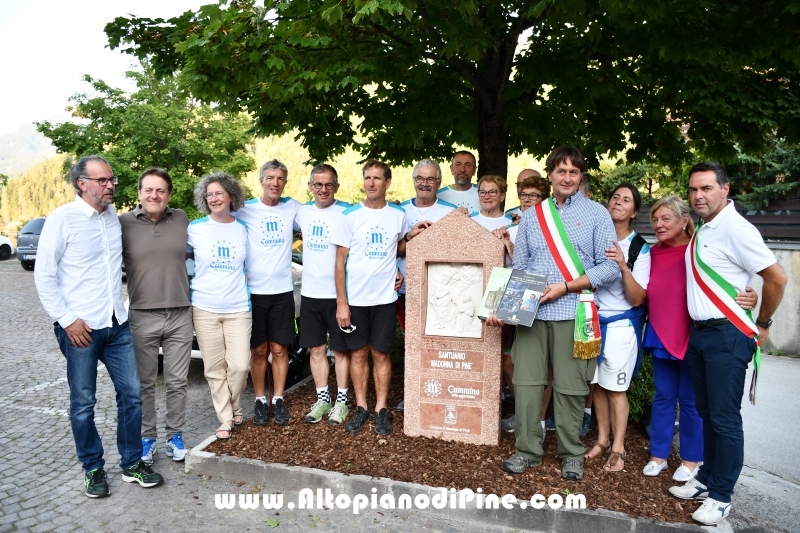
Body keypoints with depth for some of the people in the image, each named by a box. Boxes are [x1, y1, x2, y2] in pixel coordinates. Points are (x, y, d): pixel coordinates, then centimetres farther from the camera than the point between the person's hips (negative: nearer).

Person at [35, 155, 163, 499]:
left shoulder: (114, 217, 8)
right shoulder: (62, 219, -8)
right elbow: (44, 275, -8)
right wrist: (66, 319, -13)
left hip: (117, 324, 5)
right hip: (80, 328, -5)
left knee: (131, 394, 8)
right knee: (83, 402, 8)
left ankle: (132, 463, 22)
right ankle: (93, 469, 25)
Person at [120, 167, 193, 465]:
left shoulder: (182, 219, 3)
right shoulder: (123, 223, -4)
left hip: (180, 315, 2)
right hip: (142, 317, -1)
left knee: (177, 382, 10)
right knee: (144, 383, 11)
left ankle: (175, 435, 25)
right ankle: (147, 437, 27)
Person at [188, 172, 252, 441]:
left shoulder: (243, 229, 4)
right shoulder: (195, 228, -1)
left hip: (239, 308, 1)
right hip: (205, 308, -1)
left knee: (239, 365, -3)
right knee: (214, 368, 4)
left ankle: (233, 407, 24)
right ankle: (225, 418, 19)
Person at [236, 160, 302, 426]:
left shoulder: (293, 207, 3)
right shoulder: (245, 210, -2)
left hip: (282, 290, 1)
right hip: (254, 291, -1)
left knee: (279, 349, 8)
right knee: (258, 350, 8)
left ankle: (278, 400, 21)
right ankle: (260, 400, 23)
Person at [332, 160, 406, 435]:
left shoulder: (398, 214, 1)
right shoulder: (350, 215, -4)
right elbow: (340, 261, -3)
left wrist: (399, 269, 1)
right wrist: (341, 302, -8)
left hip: (385, 297, 1)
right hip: (355, 298, 0)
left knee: (381, 353, 7)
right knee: (358, 353, 8)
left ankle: (381, 409, 18)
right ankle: (361, 407, 22)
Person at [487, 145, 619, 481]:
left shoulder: (596, 214, 5)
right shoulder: (532, 216, 13)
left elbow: (610, 266, -3)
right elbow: (517, 269, 12)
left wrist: (565, 286, -12)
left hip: (572, 313, -2)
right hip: (530, 313, 3)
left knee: (569, 387, 6)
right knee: (526, 382, 4)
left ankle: (571, 453, 23)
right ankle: (527, 449, 19)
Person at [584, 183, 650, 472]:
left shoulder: (640, 248, -8)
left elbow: (637, 298, -13)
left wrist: (623, 266, -26)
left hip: (621, 324, -3)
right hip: (592, 319, 3)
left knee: (615, 388, 1)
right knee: (597, 383, 11)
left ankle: (618, 449, 14)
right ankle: (602, 439, 26)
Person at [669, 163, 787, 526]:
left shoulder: (735, 228, -15)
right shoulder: (702, 230, 11)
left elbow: (776, 278, -15)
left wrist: (762, 325, -4)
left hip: (728, 335, -8)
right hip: (699, 333, 9)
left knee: (725, 418, 1)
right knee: (706, 412, 17)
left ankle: (721, 496, 13)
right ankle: (707, 479, 30)